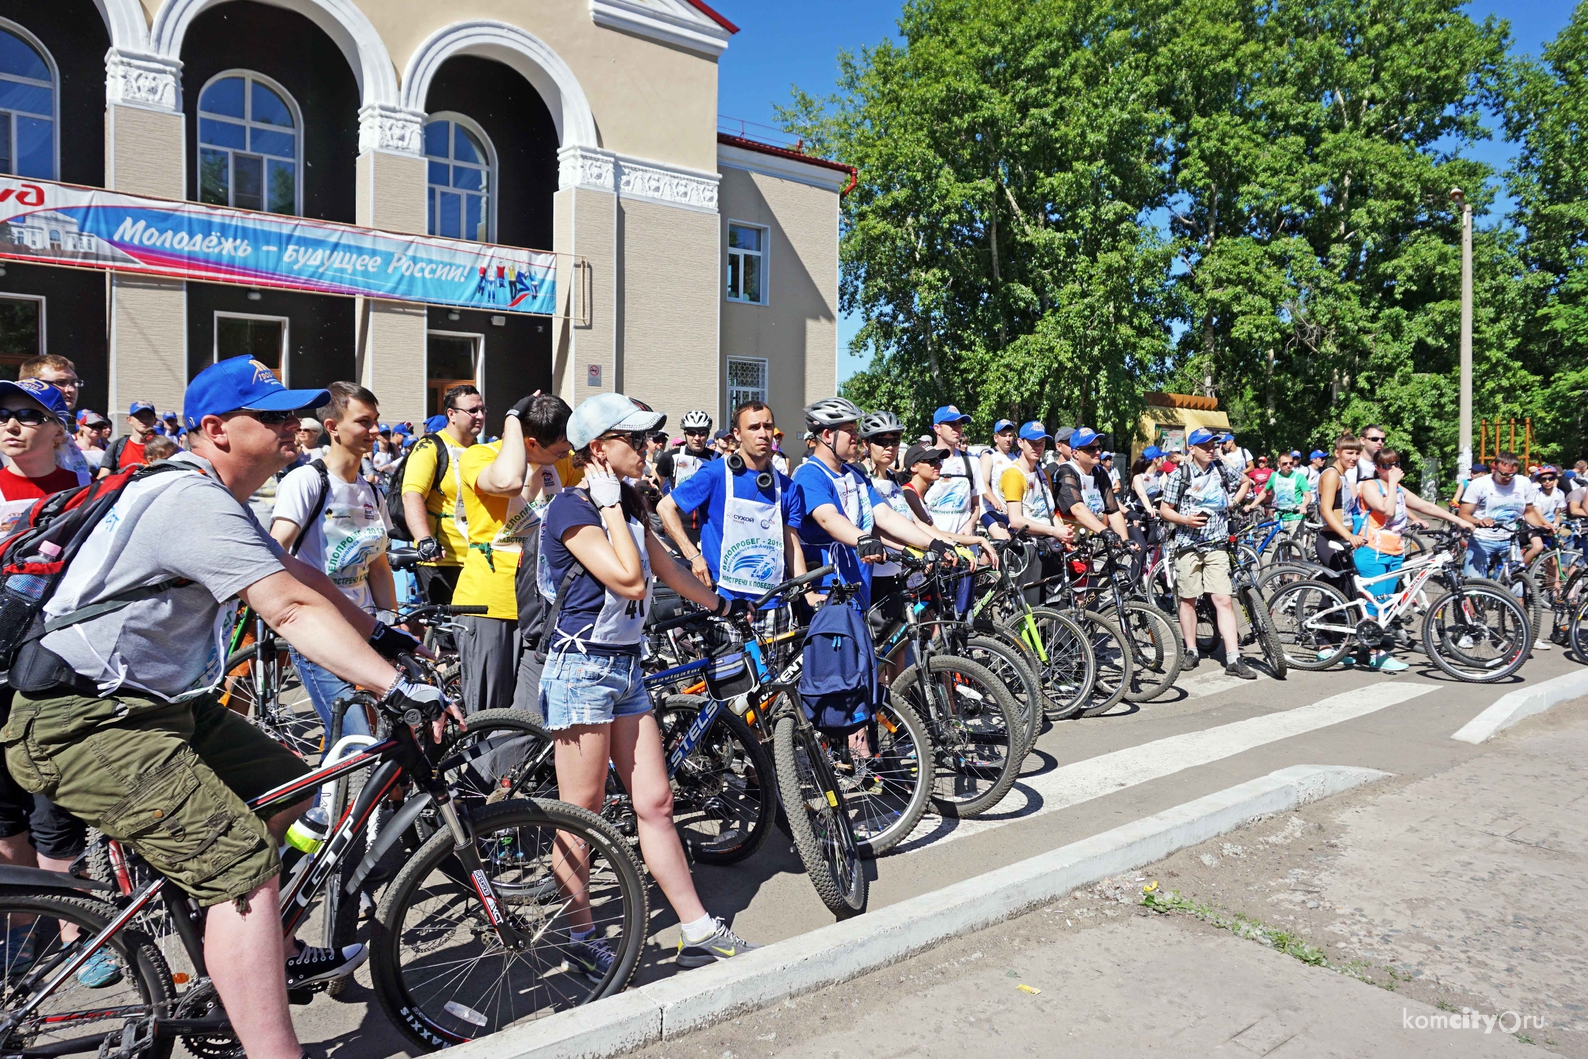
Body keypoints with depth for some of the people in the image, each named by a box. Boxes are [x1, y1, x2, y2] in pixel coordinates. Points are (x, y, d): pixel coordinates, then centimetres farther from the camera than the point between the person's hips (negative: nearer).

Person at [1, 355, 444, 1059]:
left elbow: (295, 575, 17)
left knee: (283, 786, 16)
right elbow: (293, 610, -29)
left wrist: (379, 631, 14)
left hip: (150, 700, 11)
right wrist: (397, 687, -31)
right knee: (242, 863, -19)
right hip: (84, 723, -11)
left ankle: (261, 956, 31)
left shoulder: (214, 497, 13)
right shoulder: (194, 500, -21)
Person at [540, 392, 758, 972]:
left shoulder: (628, 502, 11)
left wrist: (722, 604, 32)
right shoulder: (572, 509, -15)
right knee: (581, 812, 4)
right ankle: (579, 937, 20)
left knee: (655, 802, 9)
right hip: (582, 667, -8)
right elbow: (630, 581, -24)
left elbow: (666, 567, 23)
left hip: (626, 666, 8)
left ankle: (699, 933, 15)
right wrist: (610, 506, -17)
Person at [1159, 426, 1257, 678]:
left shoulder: (1222, 471, 5)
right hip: (1188, 545, -1)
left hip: (1216, 545, 1)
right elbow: (1164, 510, -1)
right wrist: (1186, 520, -18)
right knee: (1188, 600, 8)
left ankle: (1233, 659, -7)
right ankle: (1191, 652, 22)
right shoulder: (1179, 476, -4)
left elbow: (1246, 481, 25)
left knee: (1224, 600, -7)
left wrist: (1233, 502, 10)